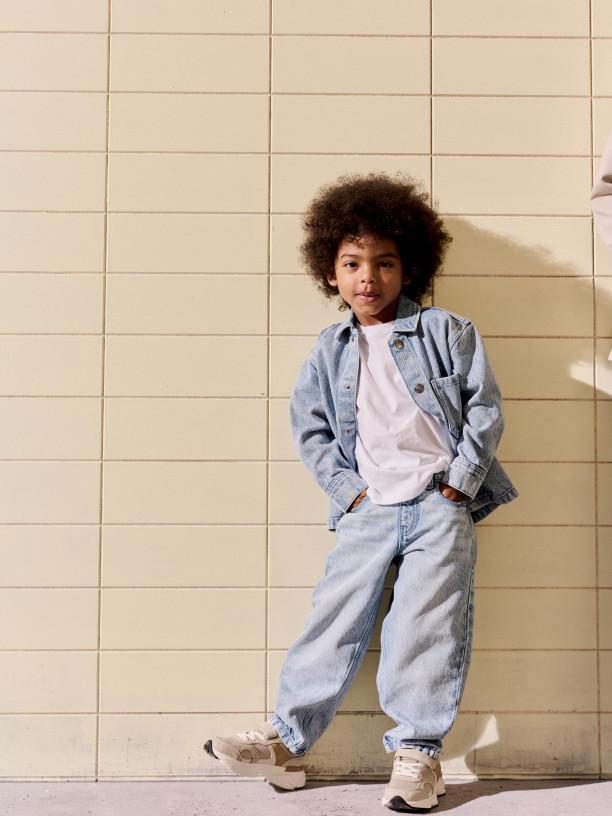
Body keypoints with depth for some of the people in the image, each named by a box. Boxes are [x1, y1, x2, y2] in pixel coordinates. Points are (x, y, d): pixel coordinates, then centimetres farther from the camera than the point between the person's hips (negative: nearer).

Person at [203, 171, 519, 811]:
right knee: (334, 619, 1)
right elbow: (309, 427, 10)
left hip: (440, 505, -2)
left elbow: (484, 406, 2)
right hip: (367, 511, 2)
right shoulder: (329, 351, 10)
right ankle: (285, 739, 11)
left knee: (426, 626, -3)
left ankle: (417, 752, 9)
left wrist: (461, 480, -5)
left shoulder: (447, 332, 4)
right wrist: (348, 489, 0)